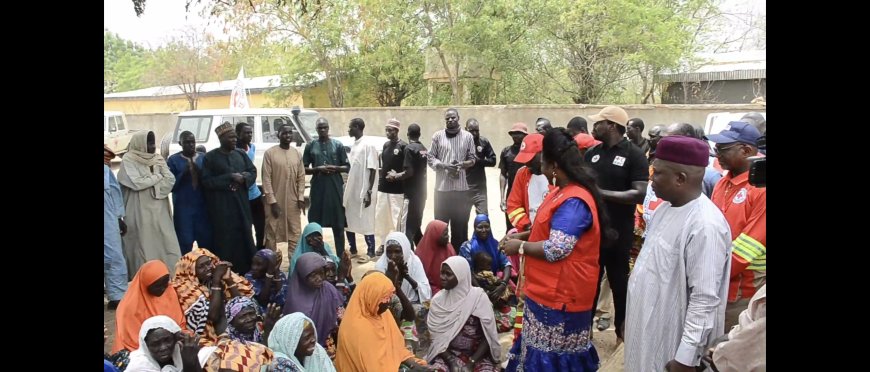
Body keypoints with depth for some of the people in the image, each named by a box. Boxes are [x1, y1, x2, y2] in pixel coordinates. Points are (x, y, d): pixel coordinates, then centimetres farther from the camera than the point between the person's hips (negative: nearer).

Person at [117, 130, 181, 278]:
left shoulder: (158, 159, 10)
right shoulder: (129, 160, -4)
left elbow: (171, 181, 2)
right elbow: (136, 183, -15)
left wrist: (149, 180, -11)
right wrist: (158, 177, -5)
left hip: (160, 212, 4)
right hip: (140, 213, -4)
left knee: (169, 248, 1)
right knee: (144, 249, -1)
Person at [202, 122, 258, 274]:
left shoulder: (241, 154, 9)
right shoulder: (210, 157, -3)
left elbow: (252, 172, 9)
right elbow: (206, 181, -9)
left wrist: (243, 178, -13)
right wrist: (229, 178, -17)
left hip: (241, 204, 4)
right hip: (221, 206, -4)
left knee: (244, 236, 7)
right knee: (225, 239, -3)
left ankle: (245, 271, 16)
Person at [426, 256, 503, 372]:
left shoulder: (479, 297, -7)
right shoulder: (437, 300, 0)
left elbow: (488, 336, -7)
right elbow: (436, 337, 0)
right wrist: (452, 363, -13)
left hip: (478, 355, -1)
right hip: (448, 355, 1)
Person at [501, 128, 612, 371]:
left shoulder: (573, 202, -25)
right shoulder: (564, 191, 9)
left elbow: (556, 249, -29)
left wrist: (520, 247, -15)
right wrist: (522, 235, 10)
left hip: (560, 295, -10)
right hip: (551, 290, 10)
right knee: (543, 346, 19)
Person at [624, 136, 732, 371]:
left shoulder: (705, 225, -24)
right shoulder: (666, 207, 4)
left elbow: (705, 300, -24)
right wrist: (631, 317, 17)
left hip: (671, 339, -8)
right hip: (646, 327, 8)